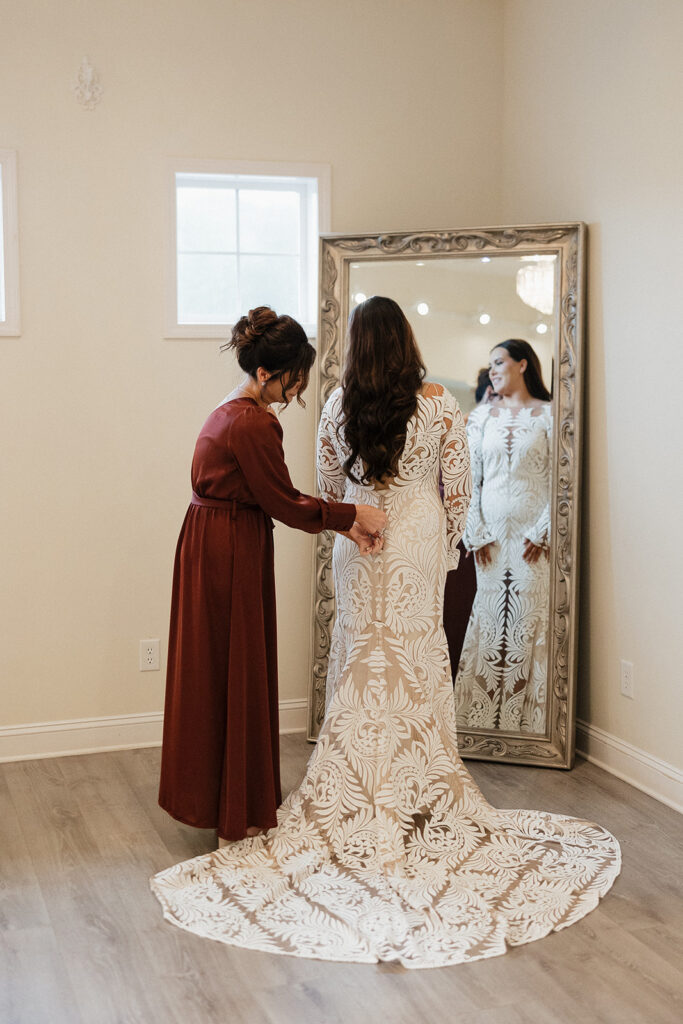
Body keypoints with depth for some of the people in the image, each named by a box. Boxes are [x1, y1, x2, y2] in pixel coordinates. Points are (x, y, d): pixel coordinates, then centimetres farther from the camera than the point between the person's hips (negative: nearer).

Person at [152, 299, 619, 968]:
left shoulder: (338, 406, -5)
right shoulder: (440, 404, -9)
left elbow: (328, 488, 3)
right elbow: (458, 485, -4)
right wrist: (449, 546, 11)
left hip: (359, 545, 1)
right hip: (420, 542, -1)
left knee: (360, 656, 11)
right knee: (417, 657, 8)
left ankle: (360, 787, 18)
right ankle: (416, 786, 17)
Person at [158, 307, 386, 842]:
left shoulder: (231, 412, 11)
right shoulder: (254, 424, -21)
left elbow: (274, 496, 12)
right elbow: (284, 502, -16)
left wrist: (342, 524, 6)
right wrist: (353, 514, -6)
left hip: (209, 549, 10)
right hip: (231, 555, -10)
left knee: (217, 671, 18)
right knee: (237, 674, 2)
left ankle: (212, 797, 33)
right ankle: (237, 812, 16)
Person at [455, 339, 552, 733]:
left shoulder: (548, 415, 2)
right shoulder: (482, 415, 11)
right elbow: (470, 477, 8)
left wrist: (543, 533, -9)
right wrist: (476, 533, 0)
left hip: (534, 533, -3)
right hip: (492, 531, 3)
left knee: (530, 615, -3)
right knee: (490, 612, 3)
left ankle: (527, 718, 3)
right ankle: (483, 713, 8)